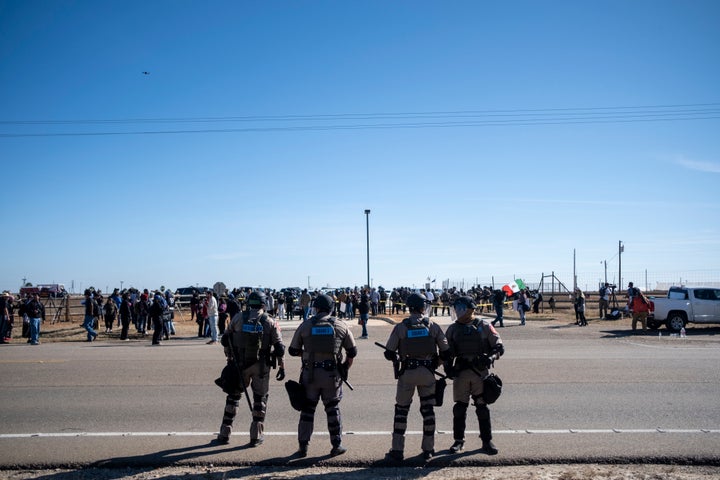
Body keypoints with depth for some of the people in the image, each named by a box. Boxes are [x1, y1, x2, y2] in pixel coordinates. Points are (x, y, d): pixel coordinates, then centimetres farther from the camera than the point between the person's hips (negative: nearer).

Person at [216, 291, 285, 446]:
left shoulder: (238, 318, -1)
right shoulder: (270, 322, -3)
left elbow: (225, 339, 5)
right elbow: (279, 347, -5)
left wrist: (229, 356, 18)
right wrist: (282, 367, 2)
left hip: (240, 364, 1)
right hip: (261, 366, -1)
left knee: (233, 396, 14)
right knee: (260, 398, 11)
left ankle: (225, 433, 18)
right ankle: (256, 436, 12)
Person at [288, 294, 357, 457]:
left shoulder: (305, 325, -1)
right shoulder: (341, 326, 1)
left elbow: (293, 350, 5)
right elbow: (352, 351, 5)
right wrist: (344, 369, 17)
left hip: (310, 374, 0)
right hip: (332, 374, 0)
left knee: (307, 409, 11)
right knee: (333, 409, 12)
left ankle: (303, 446, 15)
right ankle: (337, 445, 17)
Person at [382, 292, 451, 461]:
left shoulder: (400, 327, -7)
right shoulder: (433, 326, -3)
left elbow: (389, 353, -4)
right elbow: (446, 352, 0)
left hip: (407, 373, -1)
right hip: (427, 372, 1)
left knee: (401, 410, 8)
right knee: (428, 410, 12)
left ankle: (397, 449, 9)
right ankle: (428, 449, 17)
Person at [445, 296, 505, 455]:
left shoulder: (484, 326, 2)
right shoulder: (453, 329, 10)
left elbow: (499, 346, 2)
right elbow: (446, 352, 15)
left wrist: (491, 357, -17)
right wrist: (448, 367, -1)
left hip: (480, 372, -2)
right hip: (460, 372, 2)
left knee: (483, 407, 2)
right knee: (459, 407, 4)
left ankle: (487, 441, 12)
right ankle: (459, 440, 17)